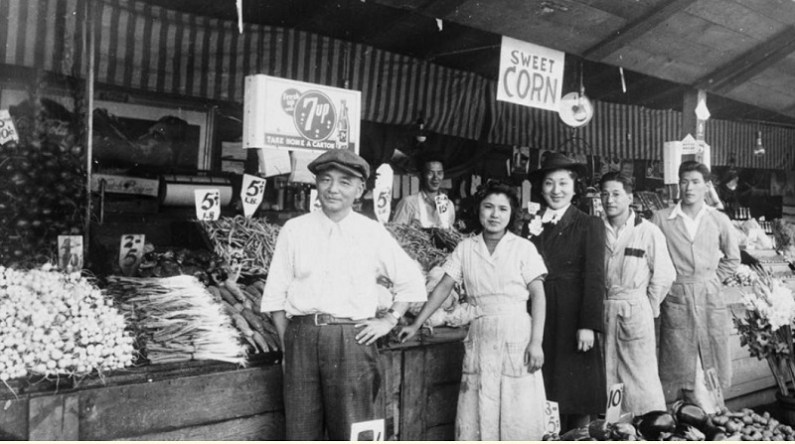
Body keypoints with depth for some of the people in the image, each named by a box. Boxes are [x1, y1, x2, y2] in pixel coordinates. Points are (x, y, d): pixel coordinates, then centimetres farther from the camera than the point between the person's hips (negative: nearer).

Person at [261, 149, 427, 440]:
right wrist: (287, 341, 1)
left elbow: (411, 282, 14)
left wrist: (389, 320, 7)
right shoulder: (294, 230, 6)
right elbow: (275, 294, 8)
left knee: (351, 432, 2)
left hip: (353, 339, -1)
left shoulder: (373, 233, 5)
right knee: (300, 429, 7)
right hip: (302, 337, 1)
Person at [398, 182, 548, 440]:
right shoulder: (465, 248, 7)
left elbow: (538, 294, -3)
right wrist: (416, 325, 4)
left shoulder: (523, 248, -1)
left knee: (519, 414, 0)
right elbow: (444, 287, 8)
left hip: (517, 334, -2)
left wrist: (536, 342, -11)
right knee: (475, 415, 2)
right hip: (481, 336, 2)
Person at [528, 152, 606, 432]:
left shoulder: (589, 225, 1)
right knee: (545, 396, 5)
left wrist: (589, 325, -12)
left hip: (573, 320, -3)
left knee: (577, 395, 2)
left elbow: (594, 278, -6)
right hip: (540, 319, 3)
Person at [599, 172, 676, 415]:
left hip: (636, 311, -3)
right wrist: (600, 306, 6)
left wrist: (649, 307, 3)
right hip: (602, 311, 3)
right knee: (607, 377, 7)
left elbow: (664, 275, -1)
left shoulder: (648, 232, -4)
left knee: (642, 379, -2)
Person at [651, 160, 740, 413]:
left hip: (710, 299, 2)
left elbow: (732, 258, 17)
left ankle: (710, 418, 17)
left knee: (710, 364, 5)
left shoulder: (719, 221, 5)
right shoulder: (661, 219, -1)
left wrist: (712, 280, 8)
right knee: (677, 365, 1)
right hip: (675, 299, -2)